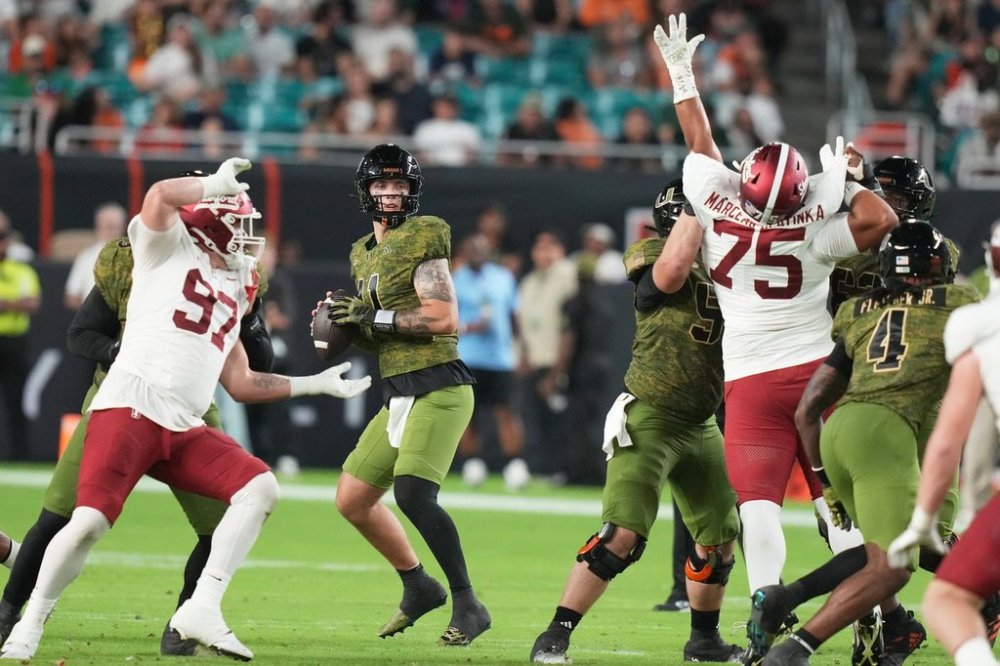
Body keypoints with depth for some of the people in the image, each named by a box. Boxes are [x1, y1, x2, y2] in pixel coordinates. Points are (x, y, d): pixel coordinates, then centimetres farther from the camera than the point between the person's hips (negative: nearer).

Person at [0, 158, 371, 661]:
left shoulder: (231, 294, 25)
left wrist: (315, 384, 27)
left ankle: (201, 610, -10)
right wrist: (216, 185, -2)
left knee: (260, 489, -8)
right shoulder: (168, 248, 7)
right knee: (90, 521, -18)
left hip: (184, 430, 7)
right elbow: (161, 197, -16)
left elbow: (242, 385, 28)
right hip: (130, 407, -7)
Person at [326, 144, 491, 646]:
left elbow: (444, 319, -17)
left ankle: (468, 605, -15)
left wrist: (374, 317, -16)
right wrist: (345, 325, 2)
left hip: (437, 388, -9)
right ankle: (419, 587, 28)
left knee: (412, 493, -24)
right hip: (398, 395, 9)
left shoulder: (422, 239, -8)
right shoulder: (364, 254, 18)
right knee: (352, 500, 12)